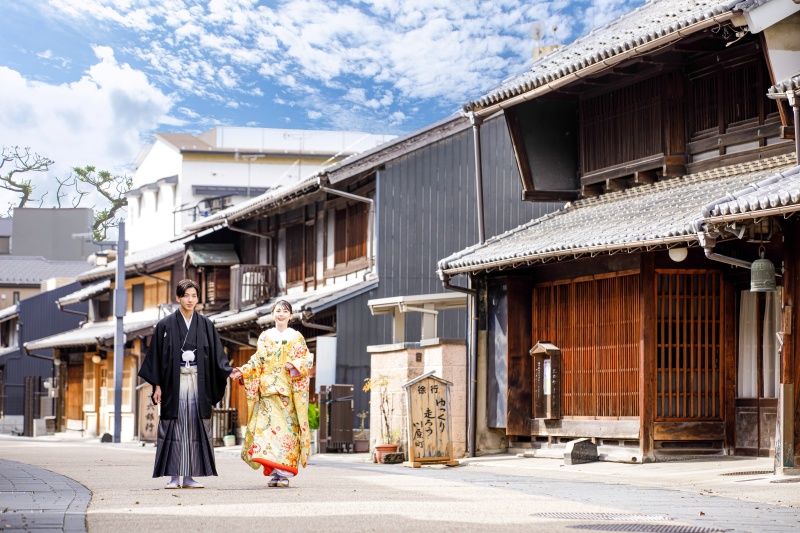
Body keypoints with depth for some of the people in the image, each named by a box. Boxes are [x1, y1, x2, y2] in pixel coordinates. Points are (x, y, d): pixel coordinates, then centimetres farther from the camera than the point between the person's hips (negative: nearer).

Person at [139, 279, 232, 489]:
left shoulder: (206, 326, 9)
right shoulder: (166, 325, 3)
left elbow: (216, 355, 7)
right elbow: (156, 356, 3)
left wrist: (229, 372, -8)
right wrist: (157, 385, -3)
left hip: (198, 383, 2)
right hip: (174, 383, -2)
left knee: (196, 429, 0)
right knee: (174, 429, -3)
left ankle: (190, 476, 5)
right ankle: (174, 477, 0)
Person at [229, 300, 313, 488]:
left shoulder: (297, 338, 10)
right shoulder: (265, 337, 13)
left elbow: (307, 361, 3)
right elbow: (257, 362, 9)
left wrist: (294, 365, -16)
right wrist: (242, 372, -6)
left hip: (289, 391, -1)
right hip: (268, 391, 1)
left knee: (288, 428, -7)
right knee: (268, 426, -9)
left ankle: (284, 473, -6)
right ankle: (274, 473, -6)